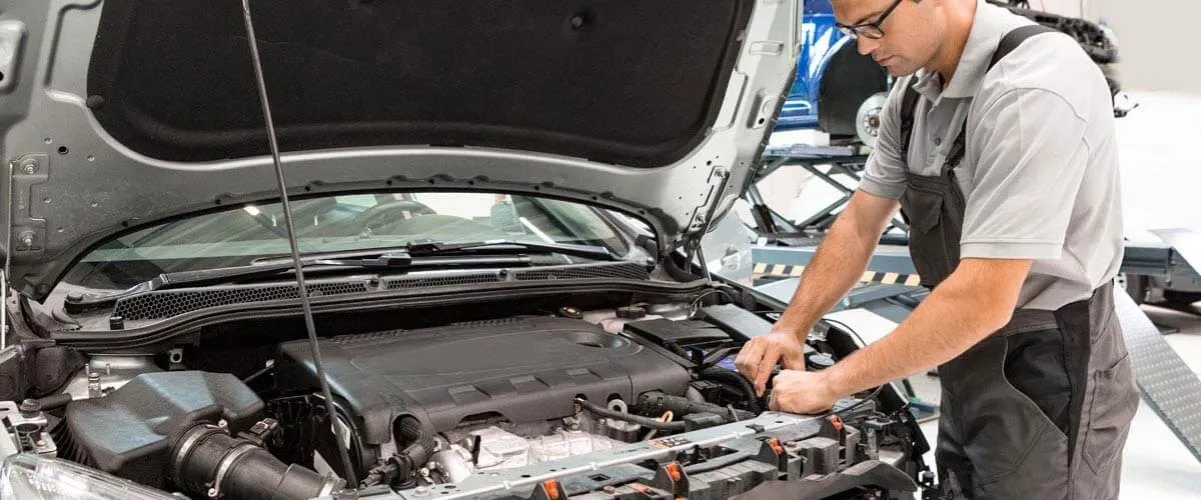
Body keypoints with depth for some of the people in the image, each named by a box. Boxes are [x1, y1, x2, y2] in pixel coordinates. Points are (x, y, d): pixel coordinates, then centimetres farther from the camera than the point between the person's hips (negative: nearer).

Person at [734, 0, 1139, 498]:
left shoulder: (1034, 88, -27)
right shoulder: (916, 90, 1)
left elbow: (982, 301, -30)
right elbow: (860, 221, 12)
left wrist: (831, 383, -23)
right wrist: (790, 328, 0)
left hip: (1048, 376, -8)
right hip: (970, 365, 8)